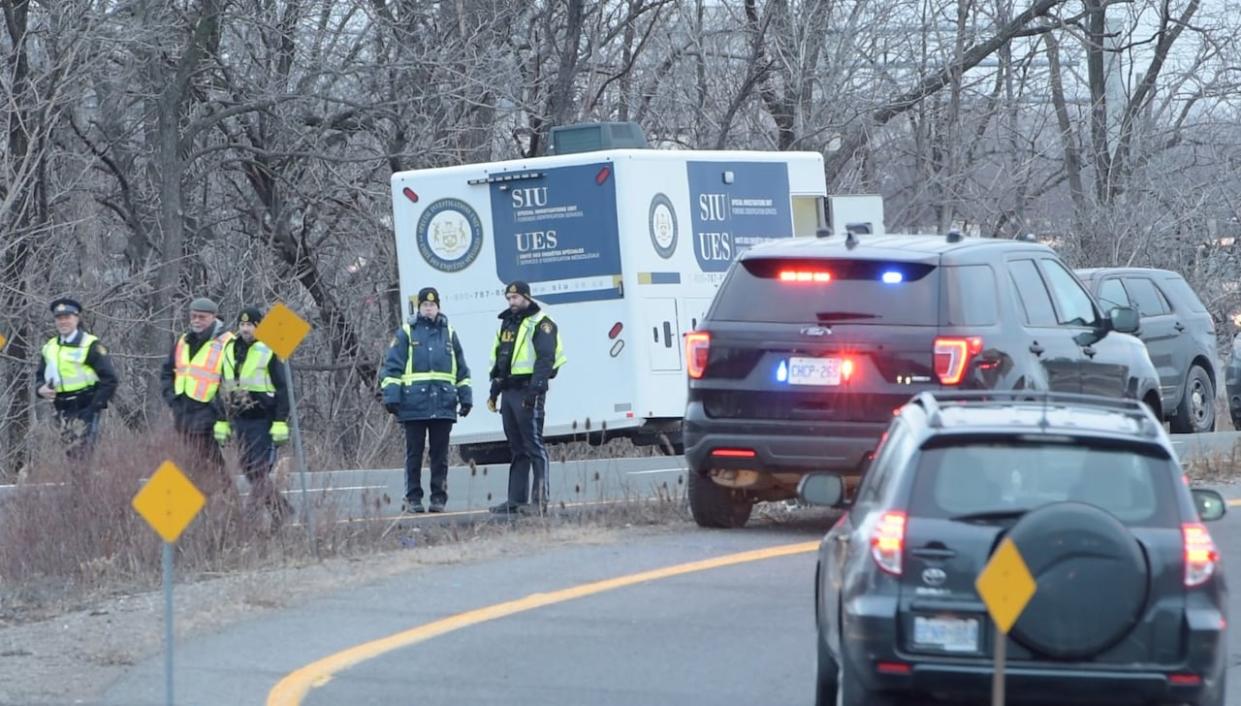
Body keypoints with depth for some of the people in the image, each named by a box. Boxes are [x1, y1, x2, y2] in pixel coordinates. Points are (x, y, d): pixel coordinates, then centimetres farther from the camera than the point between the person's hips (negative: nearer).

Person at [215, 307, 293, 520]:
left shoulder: (269, 351, -5)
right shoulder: (230, 351, 13)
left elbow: (282, 389, -8)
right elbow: (223, 390, 21)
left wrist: (281, 422, -14)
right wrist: (222, 421, 17)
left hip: (263, 420, -7)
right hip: (240, 420, 7)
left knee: (259, 472, -12)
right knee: (248, 469, 7)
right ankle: (281, 510, 17)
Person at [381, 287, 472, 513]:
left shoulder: (449, 334, 14)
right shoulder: (406, 333, 4)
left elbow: (461, 370, 18)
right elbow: (392, 367, 1)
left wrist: (465, 397, 14)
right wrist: (391, 395, -7)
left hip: (443, 405, 3)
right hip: (414, 403, -3)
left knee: (440, 454, 5)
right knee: (414, 454, 0)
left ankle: (439, 497, 9)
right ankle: (413, 498, 4)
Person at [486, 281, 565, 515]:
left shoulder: (540, 324, -7)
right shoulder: (507, 324, 21)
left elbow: (545, 359, -17)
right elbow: (497, 360, 27)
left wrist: (535, 388, -25)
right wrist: (494, 390, 22)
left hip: (527, 391, -9)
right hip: (509, 392, 9)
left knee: (534, 446, -10)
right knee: (517, 449, 11)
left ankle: (540, 500, -11)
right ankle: (516, 500, 13)